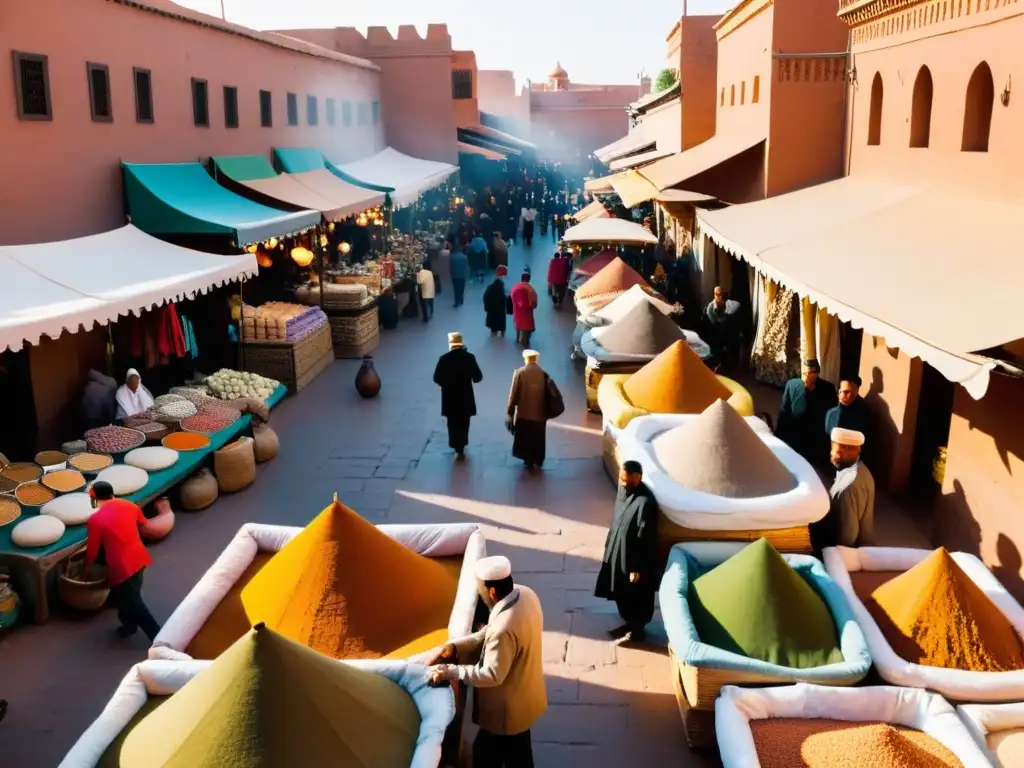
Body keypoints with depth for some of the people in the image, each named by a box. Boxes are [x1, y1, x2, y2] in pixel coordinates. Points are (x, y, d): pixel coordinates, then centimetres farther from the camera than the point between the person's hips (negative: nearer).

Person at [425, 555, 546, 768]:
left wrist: (449, 671, -19)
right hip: (524, 695, 8)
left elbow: (492, 675, -26)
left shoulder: (504, 628, -38)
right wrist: (455, 647, -5)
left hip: (507, 707, -8)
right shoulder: (525, 594, -11)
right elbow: (489, 633, 1)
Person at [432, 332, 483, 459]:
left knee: (453, 423, 15)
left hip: (449, 397, 0)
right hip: (465, 396, 0)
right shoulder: (469, 357, -10)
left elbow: (436, 378, -7)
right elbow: (478, 377, -7)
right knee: (463, 423, 18)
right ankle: (461, 446, 26)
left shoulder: (444, 358, -11)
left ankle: (457, 447, 15)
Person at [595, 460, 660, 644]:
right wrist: (609, 547, 17)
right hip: (618, 552, 9)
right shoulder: (624, 491, -3)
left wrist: (637, 568, -18)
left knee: (636, 597, 12)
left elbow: (645, 539, -23)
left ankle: (636, 630, 31)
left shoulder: (645, 502, -29)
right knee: (621, 594, 23)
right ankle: (629, 624, 42)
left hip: (634, 559, -9)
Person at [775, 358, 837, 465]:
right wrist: (779, 437, -4)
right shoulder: (791, 385, -10)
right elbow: (784, 413, -3)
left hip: (818, 441, 0)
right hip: (793, 440, 0)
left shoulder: (828, 389, -10)